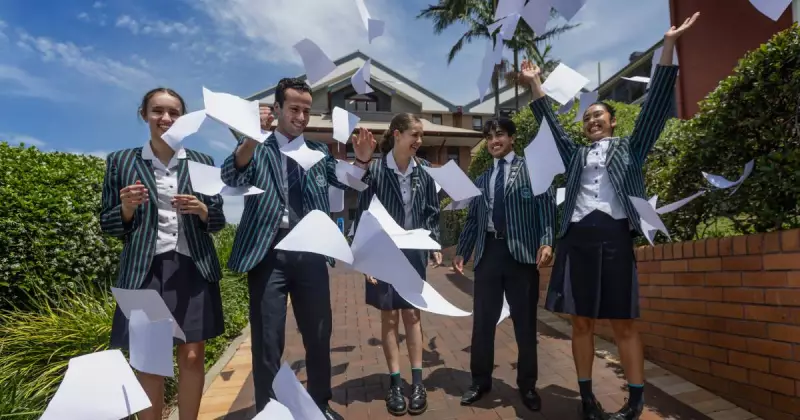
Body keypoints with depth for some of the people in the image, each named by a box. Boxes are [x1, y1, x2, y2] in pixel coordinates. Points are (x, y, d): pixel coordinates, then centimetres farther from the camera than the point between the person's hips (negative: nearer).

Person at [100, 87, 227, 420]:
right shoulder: (121, 161, 5)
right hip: (145, 270, -1)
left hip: (193, 268, 1)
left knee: (193, 356, 5)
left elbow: (219, 219, 9)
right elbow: (108, 225, 7)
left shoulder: (201, 162, 8)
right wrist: (127, 208, -13)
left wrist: (201, 209, -12)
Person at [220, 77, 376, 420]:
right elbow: (230, 178, -15)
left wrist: (361, 160, -20)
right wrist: (251, 139, -32)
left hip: (310, 252, 3)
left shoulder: (319, 151, 12)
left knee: (319, 336, 15)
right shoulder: (254, 148, 3)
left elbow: (348, 182, 2)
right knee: (267, 341, 7)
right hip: (268, 253, -3)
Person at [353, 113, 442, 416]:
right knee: (389, 316, 8)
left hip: (413, 252, 2)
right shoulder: (375, 169, -12)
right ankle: (395, 383, 21)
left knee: (412, 314, 10)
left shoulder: (424, 170, -2)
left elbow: (432, 211, 8)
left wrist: (435, 244, 1)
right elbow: (363, 215, -8)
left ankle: (417, 381, 21)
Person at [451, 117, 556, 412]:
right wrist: (462, 251, 9)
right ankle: (481, 381, 23)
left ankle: (527, 385, 23)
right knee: (482, 320, 7)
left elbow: (547, 207, -4)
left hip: (521, 252, -3)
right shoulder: (482, 179, 19)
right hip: (488, 252, 4)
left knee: (525, 321, 6)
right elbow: (472, 219, 17)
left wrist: (546, 242, -18)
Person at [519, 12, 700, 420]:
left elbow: (654, 104, 7)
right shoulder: (577, 154, 21)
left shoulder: (629, 148, 14)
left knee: (623, 325, 0)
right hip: (578, 238, 3)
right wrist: (535, 83, 21)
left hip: (615, 237, -2)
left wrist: (668, 45, 2)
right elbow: (551, 123, 22)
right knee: (582, 322, 4)